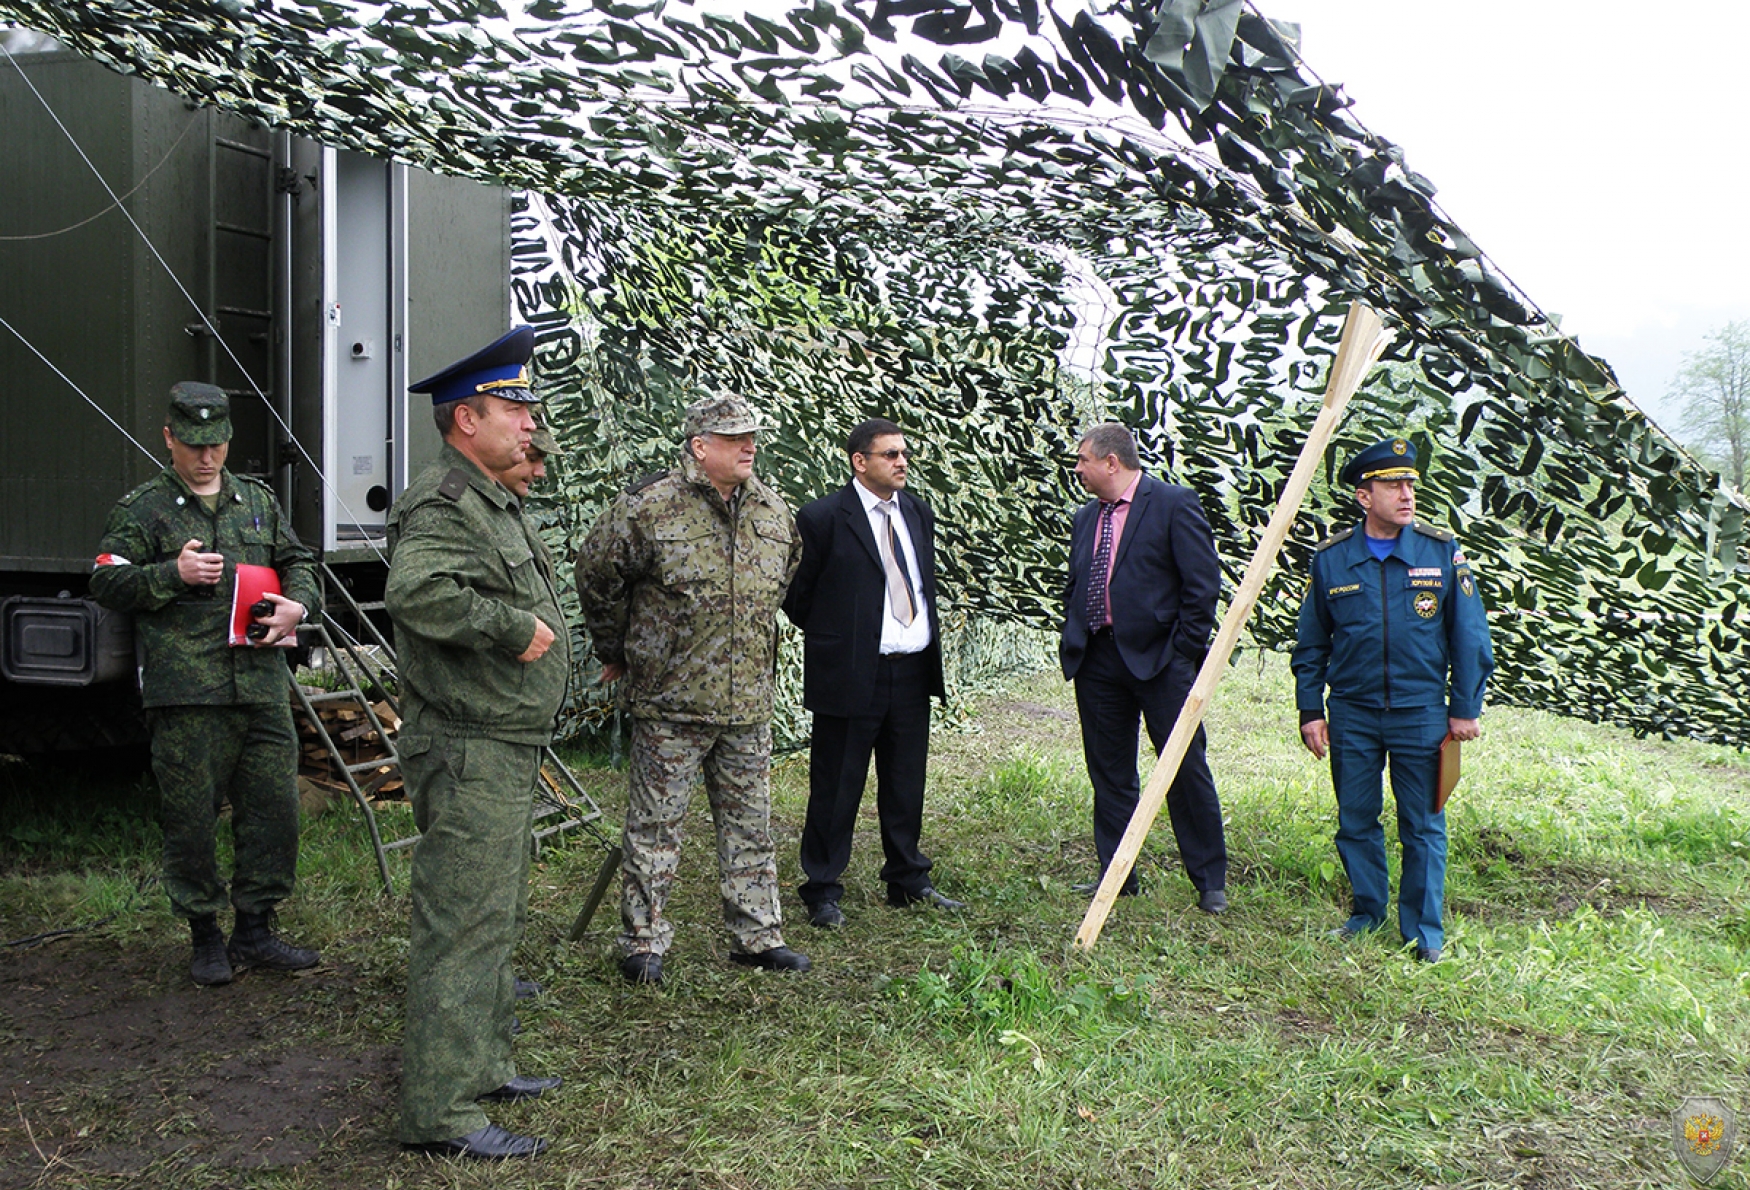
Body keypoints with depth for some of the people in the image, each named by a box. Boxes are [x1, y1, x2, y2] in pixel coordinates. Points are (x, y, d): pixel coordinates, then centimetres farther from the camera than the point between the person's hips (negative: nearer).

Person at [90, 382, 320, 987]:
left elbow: (298, 562, 23)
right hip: (185, 692, -4)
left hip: (263, 685, 4)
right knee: (191, 818, 1)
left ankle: (255, 930, 19)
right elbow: (106, 582, 0)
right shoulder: (140, 509, 5)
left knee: (273, 807, 5)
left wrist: (296, 604, 2)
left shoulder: (259, 501, 18)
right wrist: (173, 573, -14)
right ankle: (206, 936, 17)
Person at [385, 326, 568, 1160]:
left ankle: (481, 1066, 35)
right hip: (468, 753, -11)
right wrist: (514, 626, -27)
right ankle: (440, 1113, 4)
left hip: (505, 750, 11)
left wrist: (539, 626, 10)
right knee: (463, 925, -5)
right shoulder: (441, 505, -17)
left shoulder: (495, 503, 17)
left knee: (496, 916, 20)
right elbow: (416, 593, -36)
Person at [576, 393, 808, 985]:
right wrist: (617, 651, 9)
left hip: (749, 704, 5)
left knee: (750, 822, 13)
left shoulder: (774, 513, 7)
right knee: (655, 824, 4)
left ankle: (757, 935, 25)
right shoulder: (647, 507, -11)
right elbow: (596, 576, 0)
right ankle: (643, 942, 18)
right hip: (670, 699, -5)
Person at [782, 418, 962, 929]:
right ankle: (822, 894, 16)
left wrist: (929, 640, 13)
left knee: (906, 786, 16)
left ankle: (908, 882, 30)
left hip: (913, 673, 6)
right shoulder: (822, 518, -10)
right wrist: (833, 636, 2)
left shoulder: (918, 513, 10)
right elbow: (795, 595, -2)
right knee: (835, 790, 4)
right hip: (850, 676, -6)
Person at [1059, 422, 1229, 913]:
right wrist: (1073, 642, 12)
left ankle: (1210, 883, 8)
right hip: (1098, 661, 6)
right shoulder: (1086, 518, 16)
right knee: (1109, 774, 10)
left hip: (1157, 657, -6)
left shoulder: (1173, 503, -5)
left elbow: (1203, 580, -9)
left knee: (1187, 770, -2)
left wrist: (1185, 649, -11)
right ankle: (1117, 875, 19)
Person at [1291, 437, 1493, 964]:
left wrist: (1465, 708, -1)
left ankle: (1424, 931, 18)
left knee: (1423, 827, 5)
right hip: (1351, 713, 1)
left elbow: (1468, 636, 1)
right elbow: (1311, 643, 6)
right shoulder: (1331, 558, 0)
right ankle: (1367, 913, 27)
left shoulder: (1442, 551, -2)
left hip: (1421, 712, -1)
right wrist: (1311, 710, 2)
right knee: (1355, 822, 10)